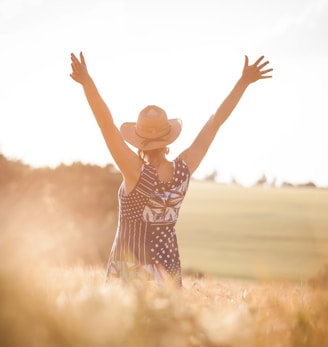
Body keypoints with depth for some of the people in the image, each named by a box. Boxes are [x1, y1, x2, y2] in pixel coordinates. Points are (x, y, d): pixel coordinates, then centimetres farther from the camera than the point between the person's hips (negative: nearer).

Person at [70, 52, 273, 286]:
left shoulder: (136, 172, -19)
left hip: (130, 270, -4)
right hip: (168, 266, 4)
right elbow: (214, 124, -2)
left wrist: (87, 82, -28)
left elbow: (107, 125, -25)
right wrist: (244, 82, 4)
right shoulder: (183, 170, -7)